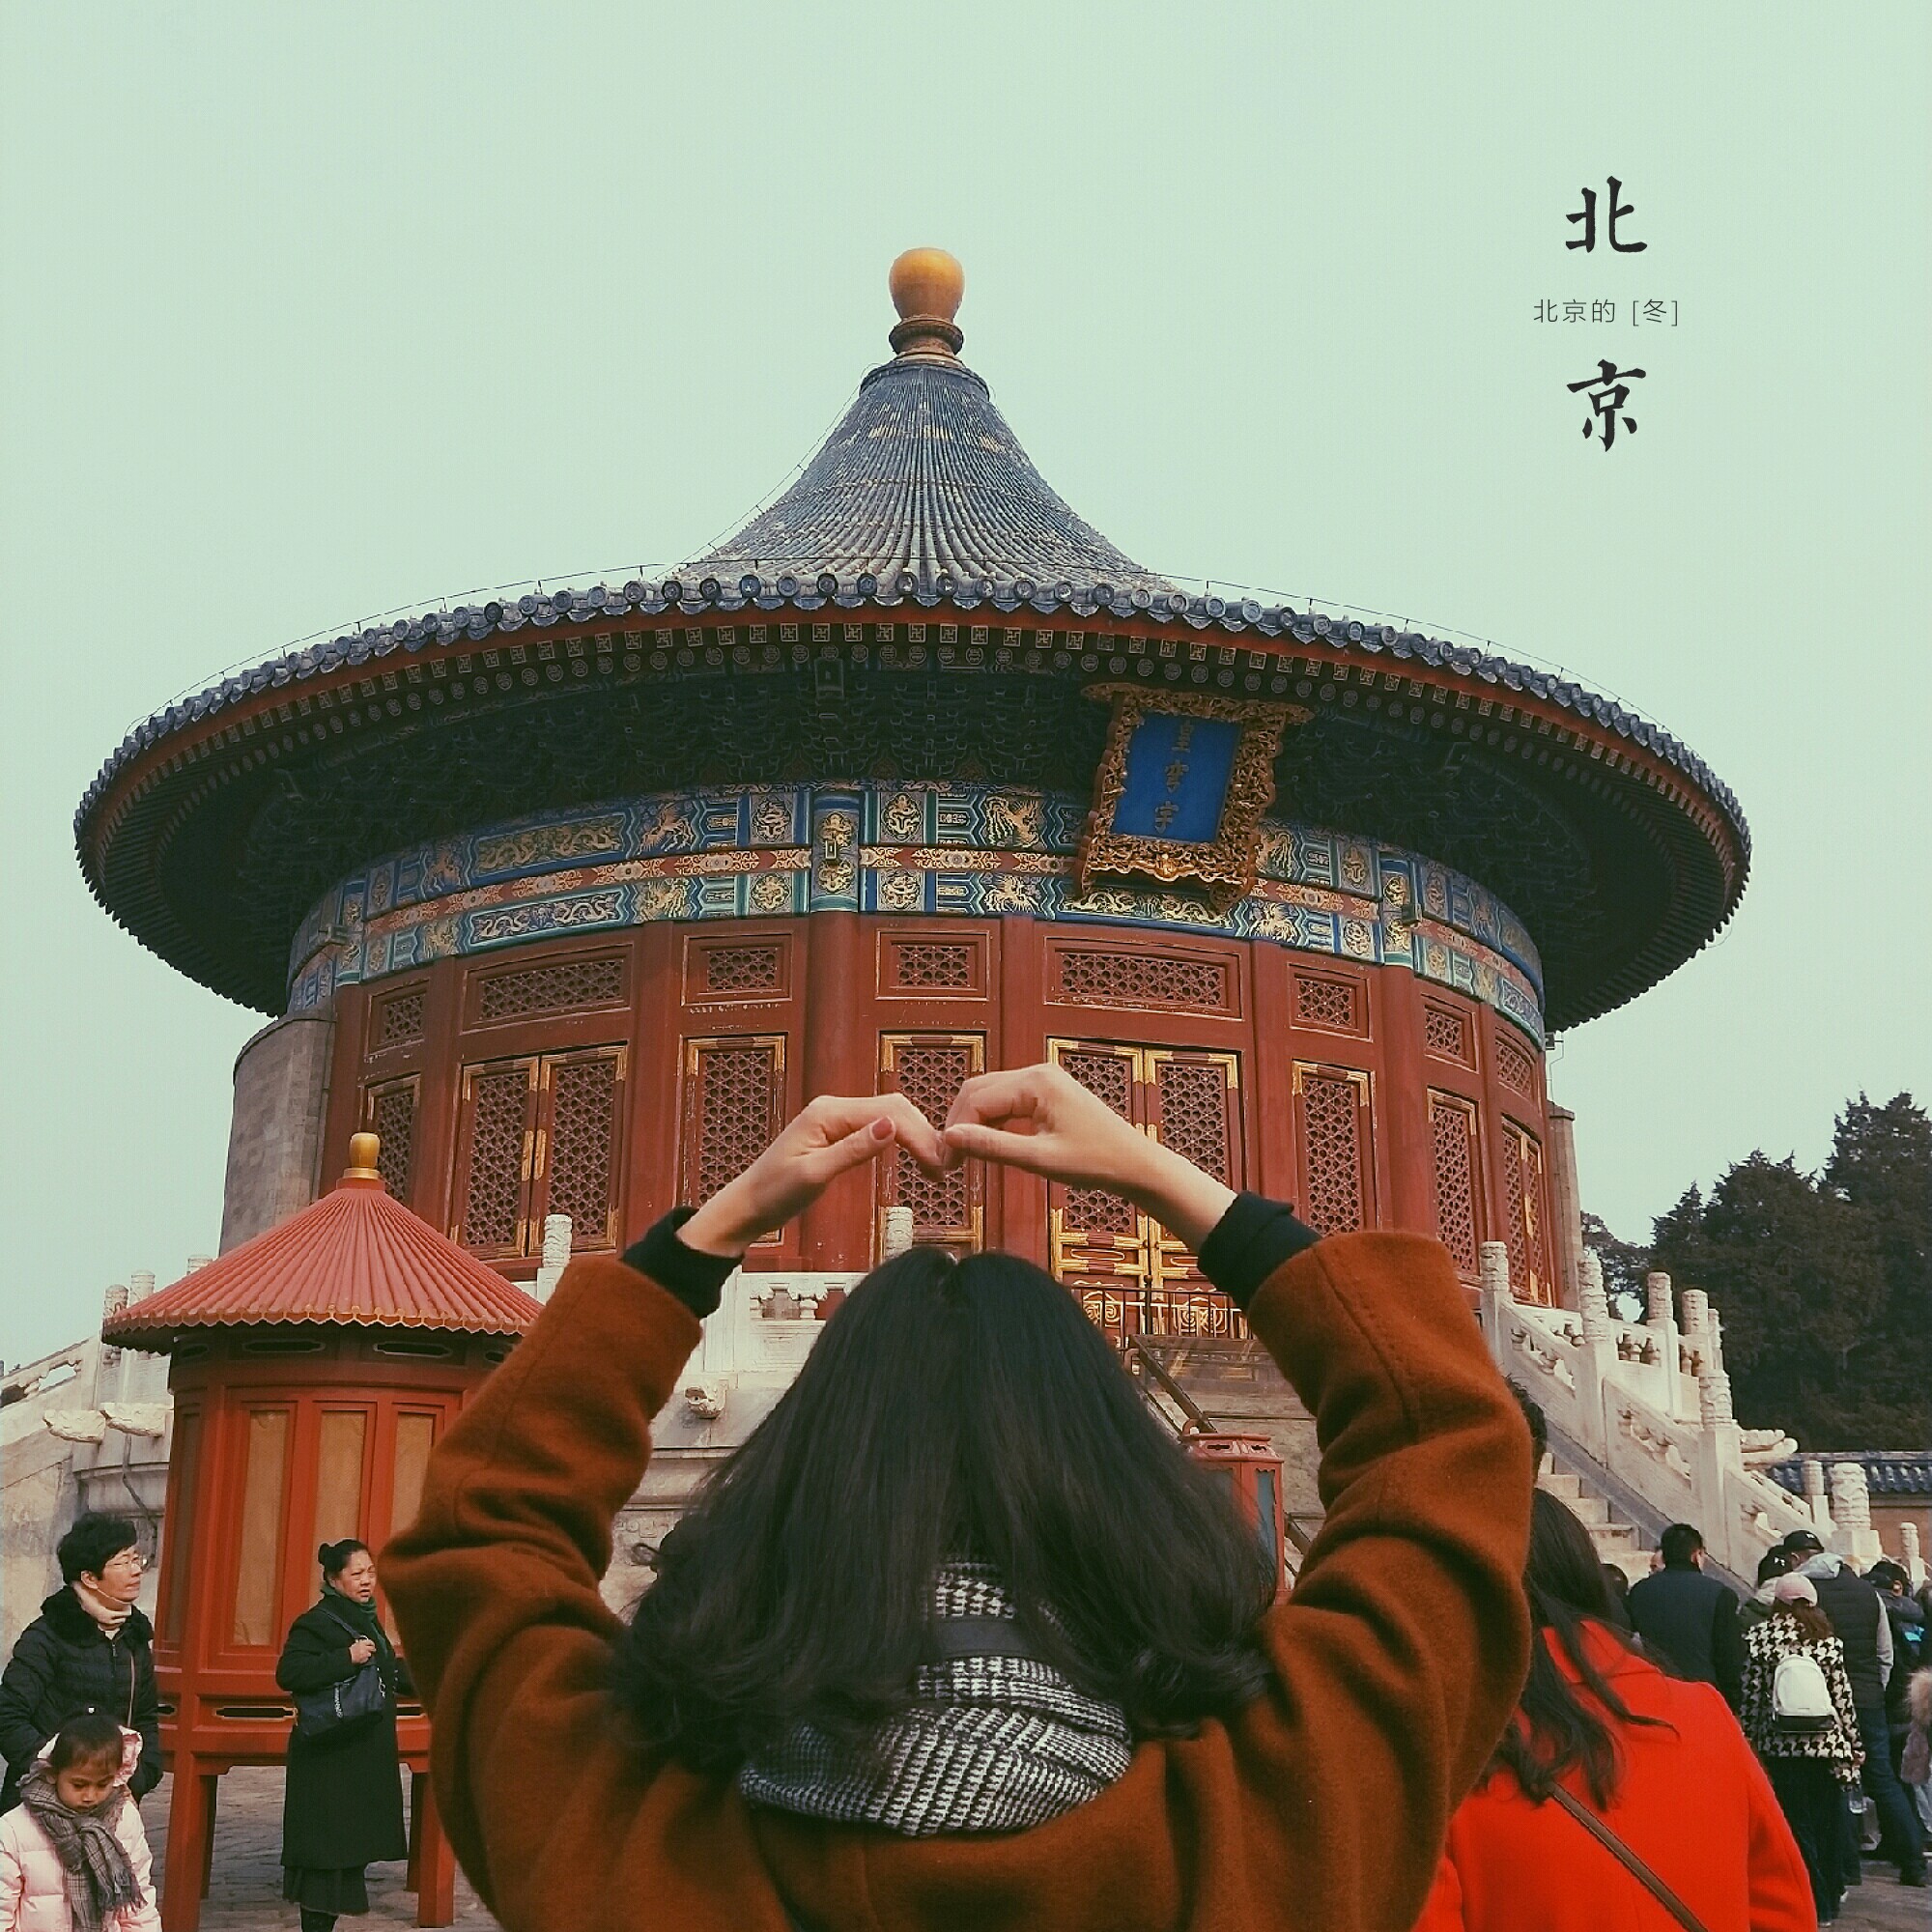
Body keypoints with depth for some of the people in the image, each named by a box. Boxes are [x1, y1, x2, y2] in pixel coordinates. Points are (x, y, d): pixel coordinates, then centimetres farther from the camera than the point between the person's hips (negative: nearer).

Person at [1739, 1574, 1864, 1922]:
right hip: (1826, 1745, 2)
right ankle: (1830, 1898, 21)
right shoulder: (1827, 1639, 1)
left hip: (1780, 1746, -2)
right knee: (1827, 1823, 12)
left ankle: (1815, 1904, 7)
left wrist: (1747, 1740, 5)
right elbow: (1842, 1696, 3)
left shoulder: (1758, 1637, -3)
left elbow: (1751, 1696, -3)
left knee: (1796, 1826, 5)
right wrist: (1853, 1743, 12)